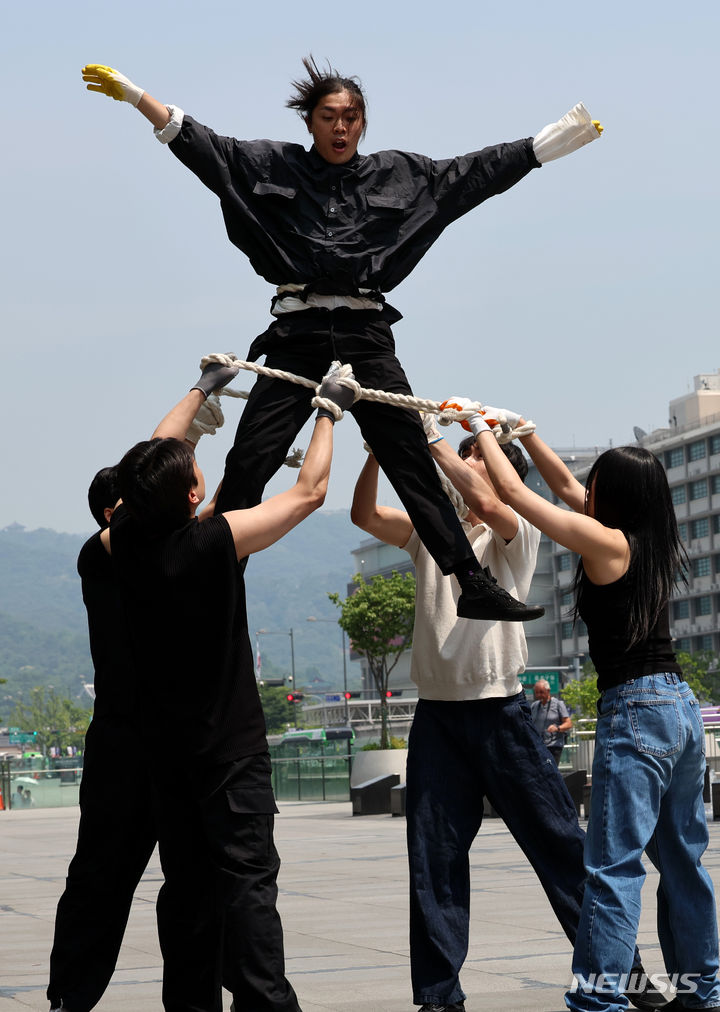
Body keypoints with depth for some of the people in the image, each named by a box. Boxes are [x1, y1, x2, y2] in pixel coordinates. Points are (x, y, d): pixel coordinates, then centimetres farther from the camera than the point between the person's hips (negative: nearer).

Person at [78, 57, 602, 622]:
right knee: (246, 467, -9)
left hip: (366, 337, 1)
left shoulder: (397, 174, 15)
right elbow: (200, 145, 5)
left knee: (414, 464, -2)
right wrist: (131, 93, -4)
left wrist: (567, 133, 16)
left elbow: (476, 172, 17)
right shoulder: (273, 166, 11)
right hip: (298, 336, -1)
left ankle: (475, 586, -2)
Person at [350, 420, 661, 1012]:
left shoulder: (518, 532, 1)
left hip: (499, 708, -4)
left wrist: (431, 439, -15)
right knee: (434, 860, 2)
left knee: (558, 842, -1)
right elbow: (365, 514, 5)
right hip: (436, 713, 4)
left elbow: (486, 503, -20)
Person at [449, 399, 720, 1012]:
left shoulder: (606, 541, -9)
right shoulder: (652, 544, 13)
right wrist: (521, 429, 28)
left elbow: (512, 490, -3)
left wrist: (482, 430, 11)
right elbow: (566, 487, 26)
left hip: (635, 709, -9)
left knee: (614, 863, -11)